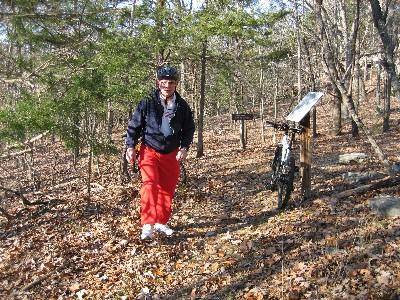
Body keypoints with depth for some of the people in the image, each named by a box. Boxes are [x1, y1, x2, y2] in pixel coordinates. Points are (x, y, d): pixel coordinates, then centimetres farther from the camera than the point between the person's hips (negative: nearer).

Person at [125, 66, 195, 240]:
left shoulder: (182, 106, 1)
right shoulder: (147, 103, -7)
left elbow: (189, 129, 9)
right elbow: (134, 125, -1)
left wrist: (184, 148, -4)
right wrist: (130, 147, -8)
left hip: (171, 154, 4)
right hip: (149, 151, -4)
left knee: (168, 188, 10)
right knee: (150, 183, -23)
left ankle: (161, 222, 27)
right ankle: (147, 225, -23)